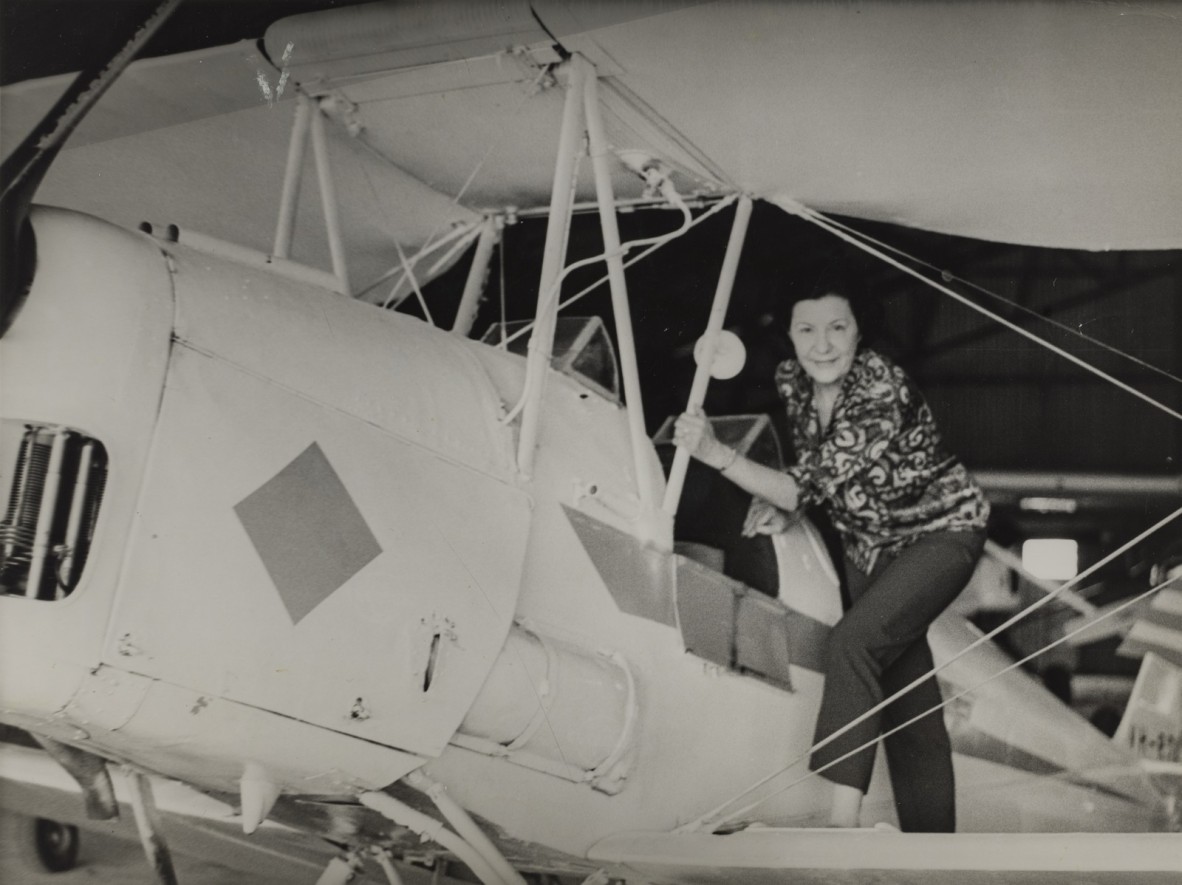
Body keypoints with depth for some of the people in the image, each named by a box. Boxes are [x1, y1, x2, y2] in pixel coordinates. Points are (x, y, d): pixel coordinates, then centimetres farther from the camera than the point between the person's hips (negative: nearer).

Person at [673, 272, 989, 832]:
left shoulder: (884, 394, -31)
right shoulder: (791, 381, -9)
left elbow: (811, 488, -34)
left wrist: (716, 455, -41)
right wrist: (779, 503, -10)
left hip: (940, 531, -7)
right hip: (869, 544, 7)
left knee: (852, 641, -27)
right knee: (904, 691, 8)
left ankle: (843, 818, -28)